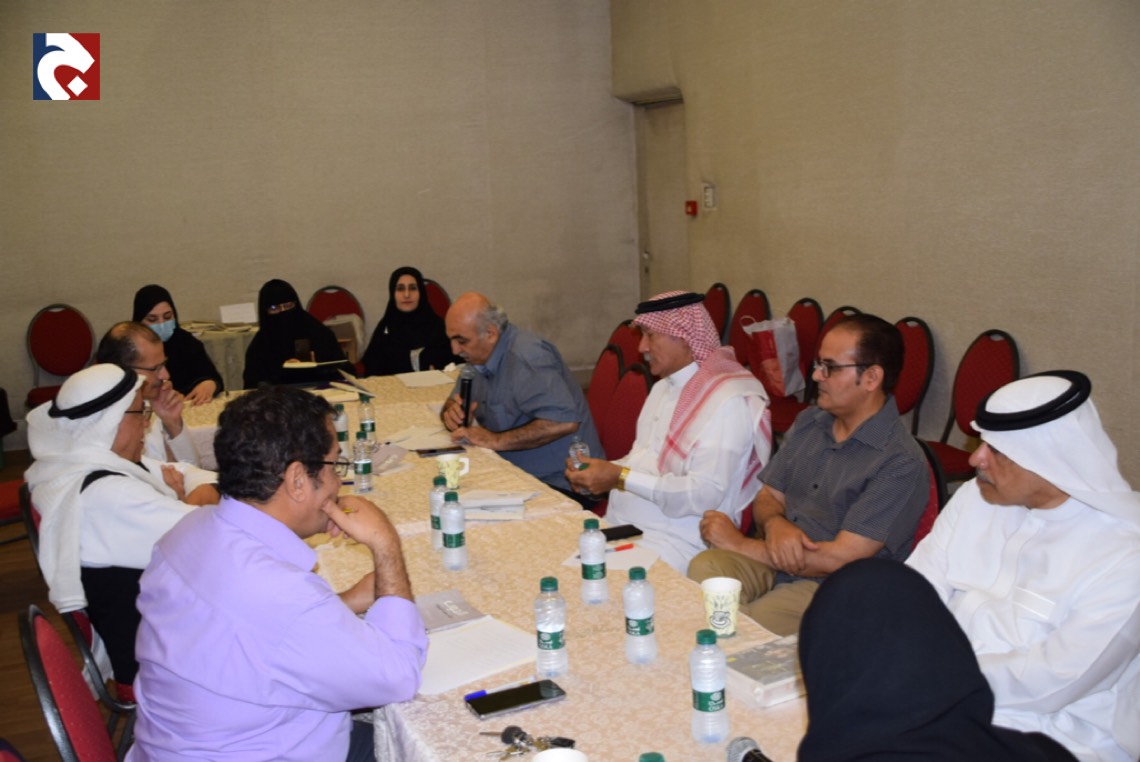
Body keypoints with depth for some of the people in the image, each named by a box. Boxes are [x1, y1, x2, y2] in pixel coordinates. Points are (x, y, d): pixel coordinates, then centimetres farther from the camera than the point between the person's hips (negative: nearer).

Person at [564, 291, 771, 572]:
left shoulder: (729, 400, -13)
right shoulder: (663, 387, 17)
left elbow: (705, 494, -20)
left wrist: (621, 478, -19)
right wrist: (601, 470, 3)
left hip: (676, 542, -8)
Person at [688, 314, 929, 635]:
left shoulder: (901, 464, -14)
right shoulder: (808, 422, 10)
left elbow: (842, 558, -17)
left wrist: (740, 543, -11)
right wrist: (775, 524, -11)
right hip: (773, 562, 6)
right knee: (704, 568, -25)